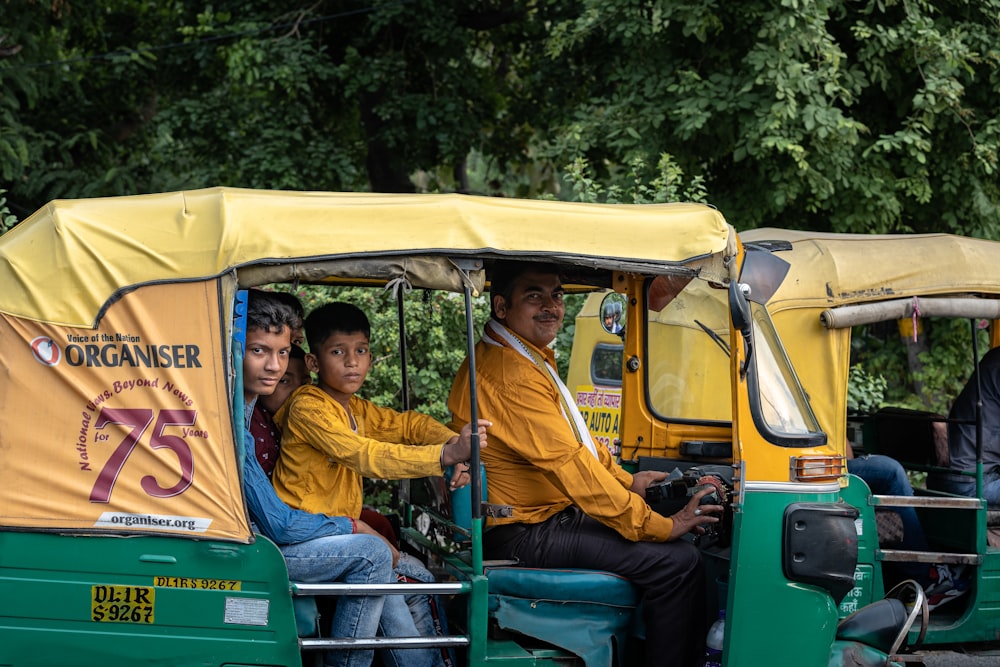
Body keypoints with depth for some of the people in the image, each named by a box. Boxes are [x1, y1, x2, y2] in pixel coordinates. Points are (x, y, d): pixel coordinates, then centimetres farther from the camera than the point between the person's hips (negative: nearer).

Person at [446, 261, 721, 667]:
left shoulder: (530, 358, 14)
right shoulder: (511, 375, -22)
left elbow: (574, 436, 25)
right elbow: (572, 465, -25)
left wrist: (626, 482, 13)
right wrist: (660, 526, -23)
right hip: (528, 536, -11)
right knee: (677, 561, -19)